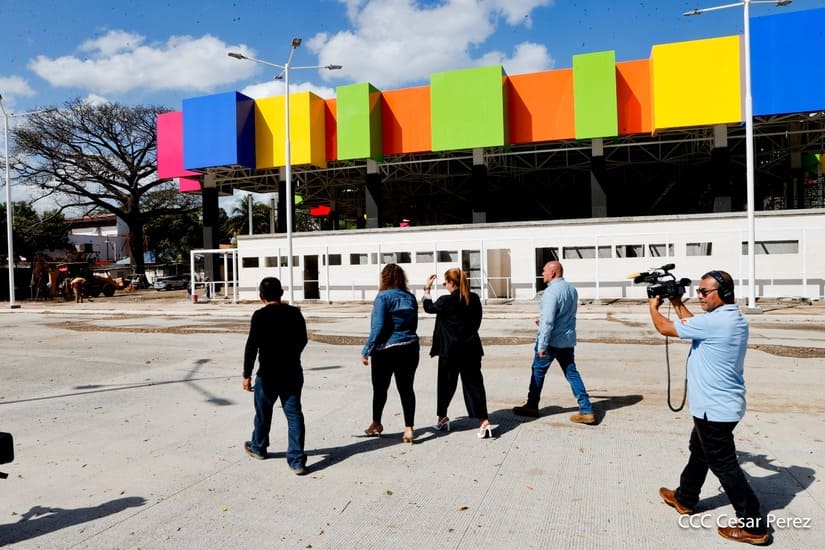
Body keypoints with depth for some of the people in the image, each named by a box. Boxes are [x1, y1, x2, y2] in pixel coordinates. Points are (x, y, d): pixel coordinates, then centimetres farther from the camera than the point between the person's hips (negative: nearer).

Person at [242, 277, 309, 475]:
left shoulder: (260, 316, -12)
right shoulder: (295, 313, 1)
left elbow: (252, 346, -16)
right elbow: (302, 340, 12)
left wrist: (247, 374, -10)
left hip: (268, 374, -3)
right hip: (293, 373, 3)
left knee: (263, 412, 18)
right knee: (294, 414, 4)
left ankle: (258, 448, 40)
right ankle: (297, 460, 0)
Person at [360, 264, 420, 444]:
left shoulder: (383, 297, -12)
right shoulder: (410, 297, 6)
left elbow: (378, 327, -17)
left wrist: (366, 351, -11)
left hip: (387, 350, -5)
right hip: (410, 349, 5)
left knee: (380, 388, 13)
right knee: (406, 388, 7)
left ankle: (376, 424, 30)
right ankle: (408, 428, 5)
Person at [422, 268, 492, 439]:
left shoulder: (447, 301, -14)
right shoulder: (474, 299, 0)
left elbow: (429, 307, 5)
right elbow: (477, 321, 10)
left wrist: (427, 289, 16)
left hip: (450, 350, -4)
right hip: (471, 348, 4)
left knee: (446, 384, 13)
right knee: (474, 383, 5)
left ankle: (442, 418, 29)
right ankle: (484, 422, -2)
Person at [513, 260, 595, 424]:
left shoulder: (552, 291, -19)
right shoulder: (572, 289, 8)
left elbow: (548, 321, -24)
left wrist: (541, 346, -21)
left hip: (551, 340, -7)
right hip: (568, 340, 7)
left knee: (538, 371, 10)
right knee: (572, 374, 9)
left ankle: (532, 407, 23)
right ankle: (586, 410, 4)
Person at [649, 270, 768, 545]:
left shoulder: (714, 321, -25)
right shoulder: (734, 319, 6)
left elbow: (666, 328, -15)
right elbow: (694, 326, 20)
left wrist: (653, 306, 3)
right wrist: (677, 303, 18)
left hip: (715, 408, -10)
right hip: (721, 404, 10)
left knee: (724, 465, 0)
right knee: (698, 451, 23)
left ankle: (753, 526, 11)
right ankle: (684, 498, 39)